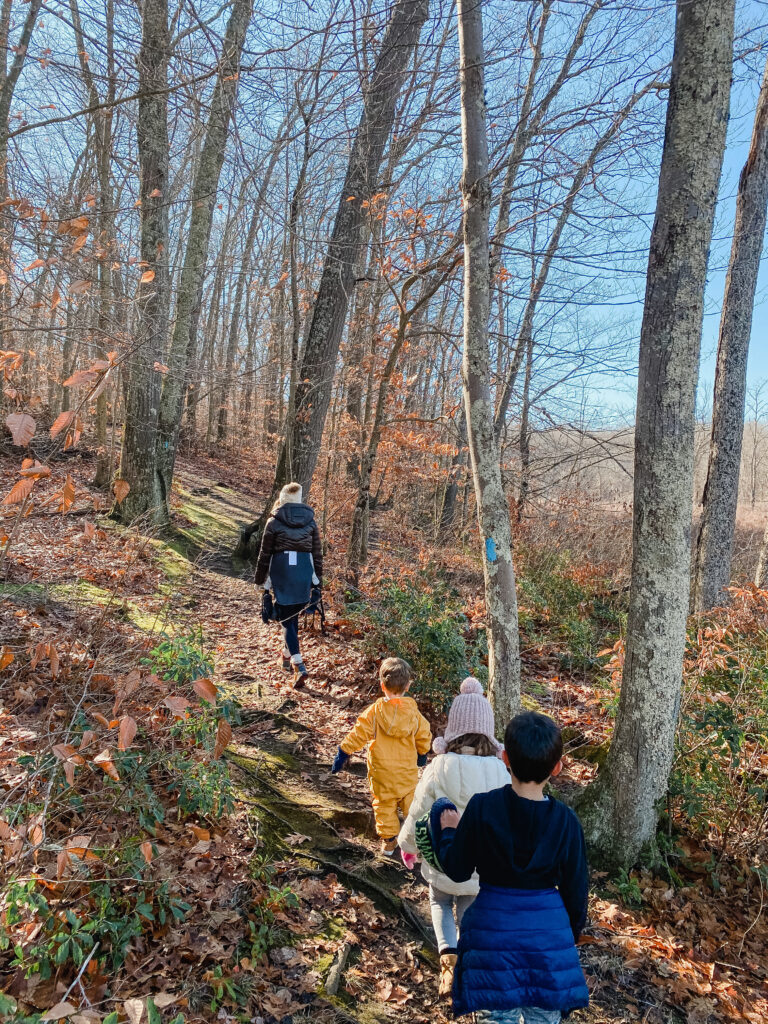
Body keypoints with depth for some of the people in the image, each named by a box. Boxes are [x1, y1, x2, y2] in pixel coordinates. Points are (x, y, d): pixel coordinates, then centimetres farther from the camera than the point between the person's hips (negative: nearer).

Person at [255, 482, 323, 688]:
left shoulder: (274, 522, -3)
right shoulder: (310, 521, 6)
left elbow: (265, 554, 0)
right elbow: (317, 553, 8)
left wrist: (260, 580, 10)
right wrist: (317, 580, 16)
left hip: (282, 574, -3)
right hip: (305, 575, 3)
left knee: (286, 619, 0)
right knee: (293, 616, 21)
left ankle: (299, 666, -13)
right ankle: (287, 656, 35)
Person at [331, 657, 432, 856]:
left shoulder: (374, 712, -19)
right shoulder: (413, 712, -13)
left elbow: (357, 735, -14)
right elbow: (424, 737, 1)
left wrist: (341, 755, -3)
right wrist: (422, 755, 21)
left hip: (382, 773, -1)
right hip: (408, 772, 1)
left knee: (384, 804, 16)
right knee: (411, 802, 21)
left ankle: (389, 840, 25)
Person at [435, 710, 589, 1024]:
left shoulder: (481, 807, -17)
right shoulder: (566, 821, -13)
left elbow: (457, 870, -5)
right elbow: (575, 889, -2)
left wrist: (448, 831, 13)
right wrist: (571, 935, 17)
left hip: (493, 930, -1)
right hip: (549, 933, 2)